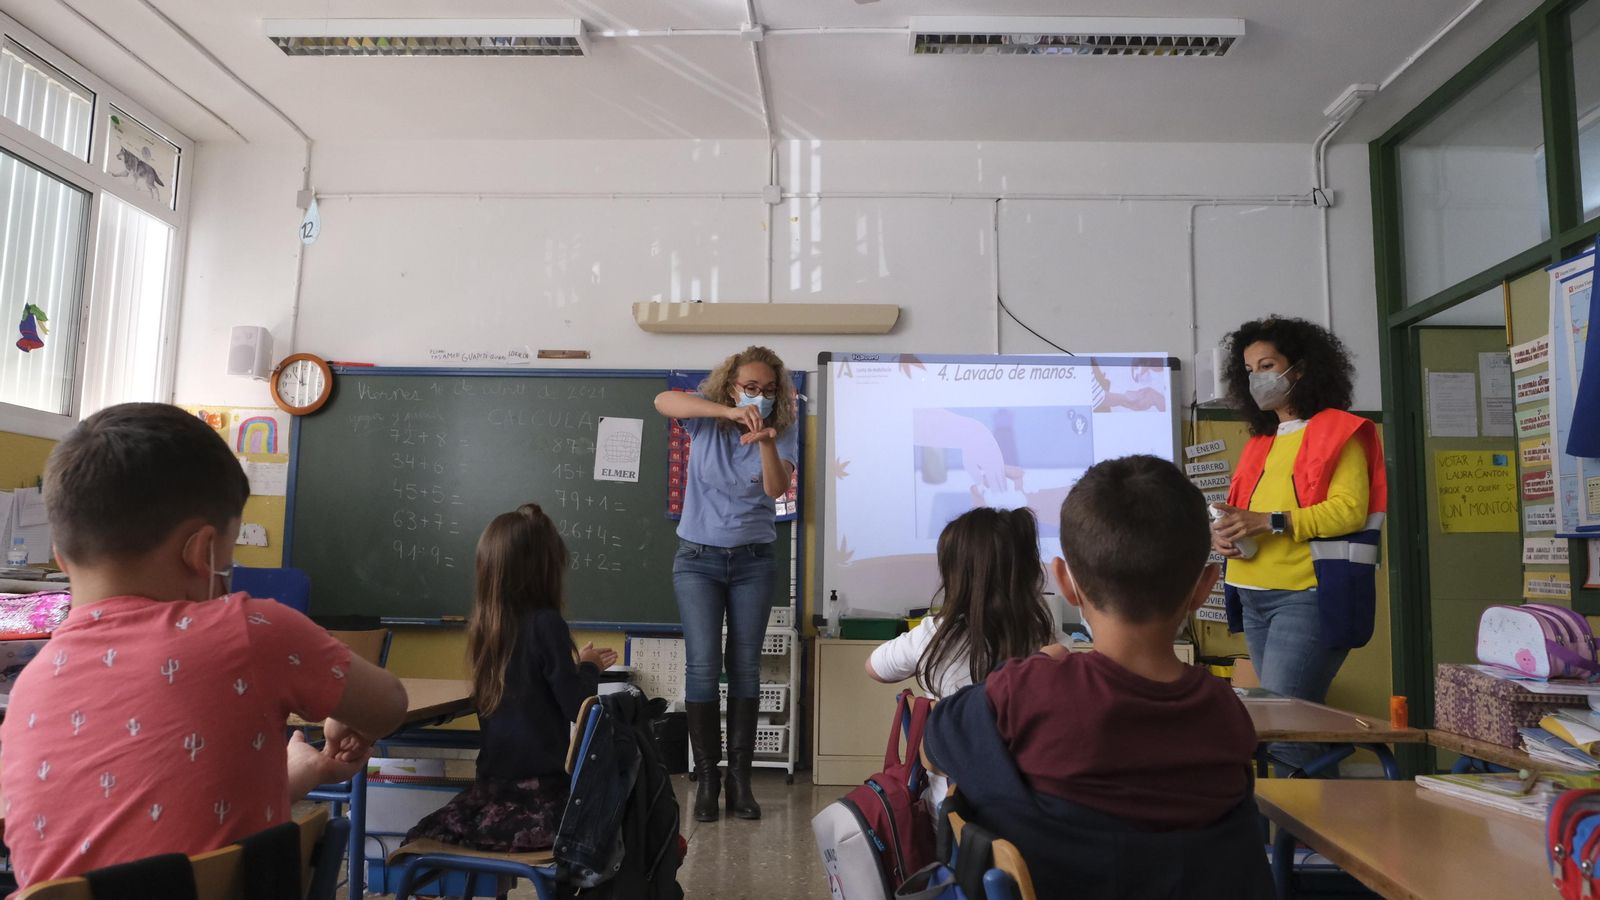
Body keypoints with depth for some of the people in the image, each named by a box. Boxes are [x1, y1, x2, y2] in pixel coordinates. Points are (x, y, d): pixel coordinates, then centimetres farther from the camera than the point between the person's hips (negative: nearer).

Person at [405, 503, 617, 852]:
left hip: (494, 785, 7)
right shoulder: (545, 624, -17)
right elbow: (578, 708, -15)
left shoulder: (484, 626, 4)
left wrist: (580, 665, 25)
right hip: (539, 793, -7)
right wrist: (587, 668, 4)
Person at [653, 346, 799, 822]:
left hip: (752, 560, 2)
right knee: (703, 666, -6)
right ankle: (705, 779, 5)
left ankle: (740, 778, 12)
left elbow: (776, 488, -15)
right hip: (698, 556, -2)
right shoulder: (707, 417, -5)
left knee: (746, 668, 4)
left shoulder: (783, 429, -2)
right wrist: (730, 411, -38)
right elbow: (663, 401, -26)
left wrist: (765, 441, -34)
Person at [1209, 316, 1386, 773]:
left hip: (1308, 597, -7)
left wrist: (1270, 522, -23)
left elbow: (1349, 510, -14)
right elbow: (1241, 513, 19)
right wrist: (1221, 532, -4)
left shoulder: (1339, 432, -2)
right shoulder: (1260, 442, 19)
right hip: (1253, 598, 7)